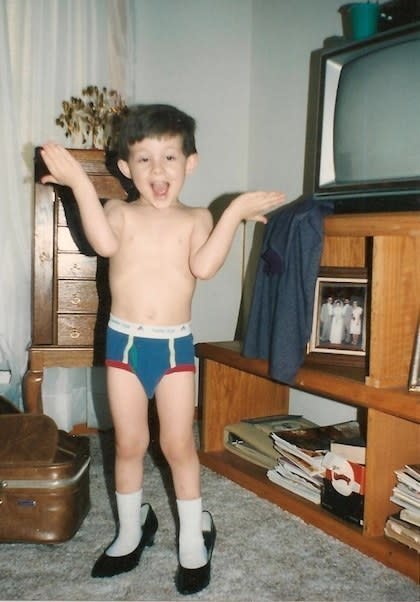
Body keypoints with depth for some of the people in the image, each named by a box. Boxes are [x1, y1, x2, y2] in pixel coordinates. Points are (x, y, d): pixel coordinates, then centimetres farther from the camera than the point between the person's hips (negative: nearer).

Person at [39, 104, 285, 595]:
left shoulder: (196, 219, 1)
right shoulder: (120, 212, 0)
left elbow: (203, 266, -17)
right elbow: (105, 242, -22)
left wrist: (234, 213, -21)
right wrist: (79, 182, -26)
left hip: (176, 344, -1)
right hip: (124, 341, 1)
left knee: (179, 445, 6)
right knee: (129, 444, 11)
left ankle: (193, 539, 26)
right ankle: (131, 532, 33)